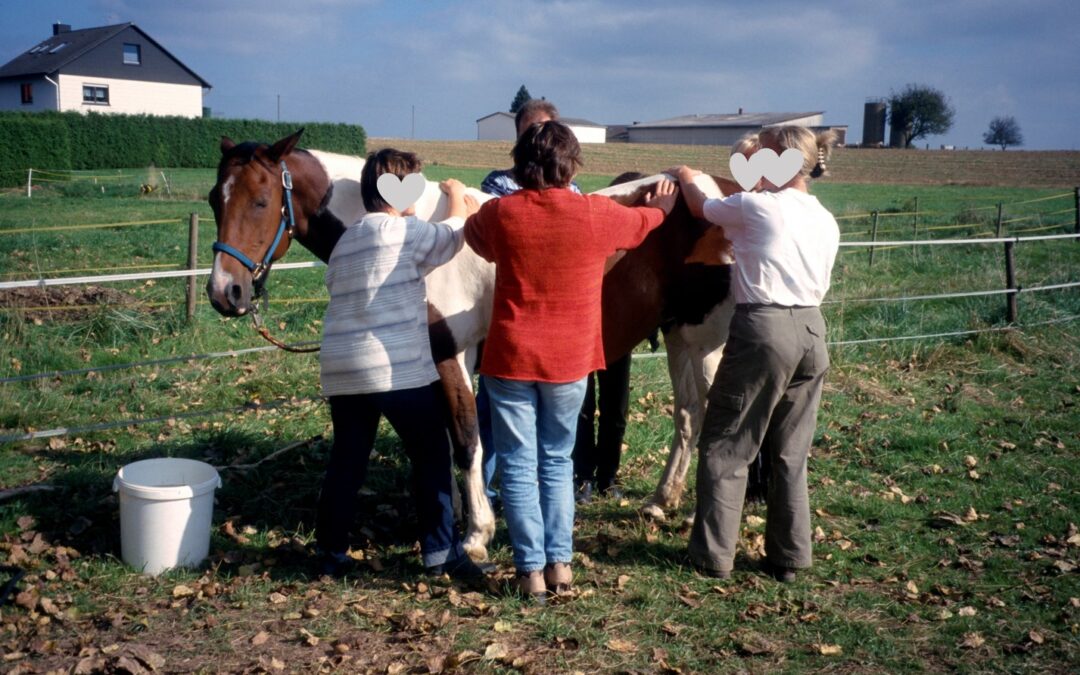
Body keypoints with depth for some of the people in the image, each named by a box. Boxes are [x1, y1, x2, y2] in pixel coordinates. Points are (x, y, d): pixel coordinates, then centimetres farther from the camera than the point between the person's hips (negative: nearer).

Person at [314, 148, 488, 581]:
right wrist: (458, 200, 27)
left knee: (346, 461, 13)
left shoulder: (345, 241, 17)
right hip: (398, 369, -7)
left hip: (340, 369, 7)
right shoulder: (401, 230, -7)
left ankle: (331, 553, 19)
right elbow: (450, 238, 6)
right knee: (431, 457, 4)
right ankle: (441, 552, 7)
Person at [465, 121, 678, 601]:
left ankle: (532, 570, 11)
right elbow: (645, 222, 15)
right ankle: (560, 562, 18)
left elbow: (472, 235, 16)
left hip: (510, 358, -1)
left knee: (518, 465, 8)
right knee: (556, 461, 17)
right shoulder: (596, 214, -7)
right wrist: (661, 208, 37)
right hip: (570, 361, 1)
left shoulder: (500, 213, -8)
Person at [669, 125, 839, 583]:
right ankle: (789, 557, 20)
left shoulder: (756, 206, -9)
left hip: (763, 329, -6)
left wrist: (686, 177, 31)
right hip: (812, 331, 7)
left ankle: (713, 555, 10)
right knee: (791, 455, 14)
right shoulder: (827, 222, 11)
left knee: (724, 446, 6)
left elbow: (701, 207, 8)